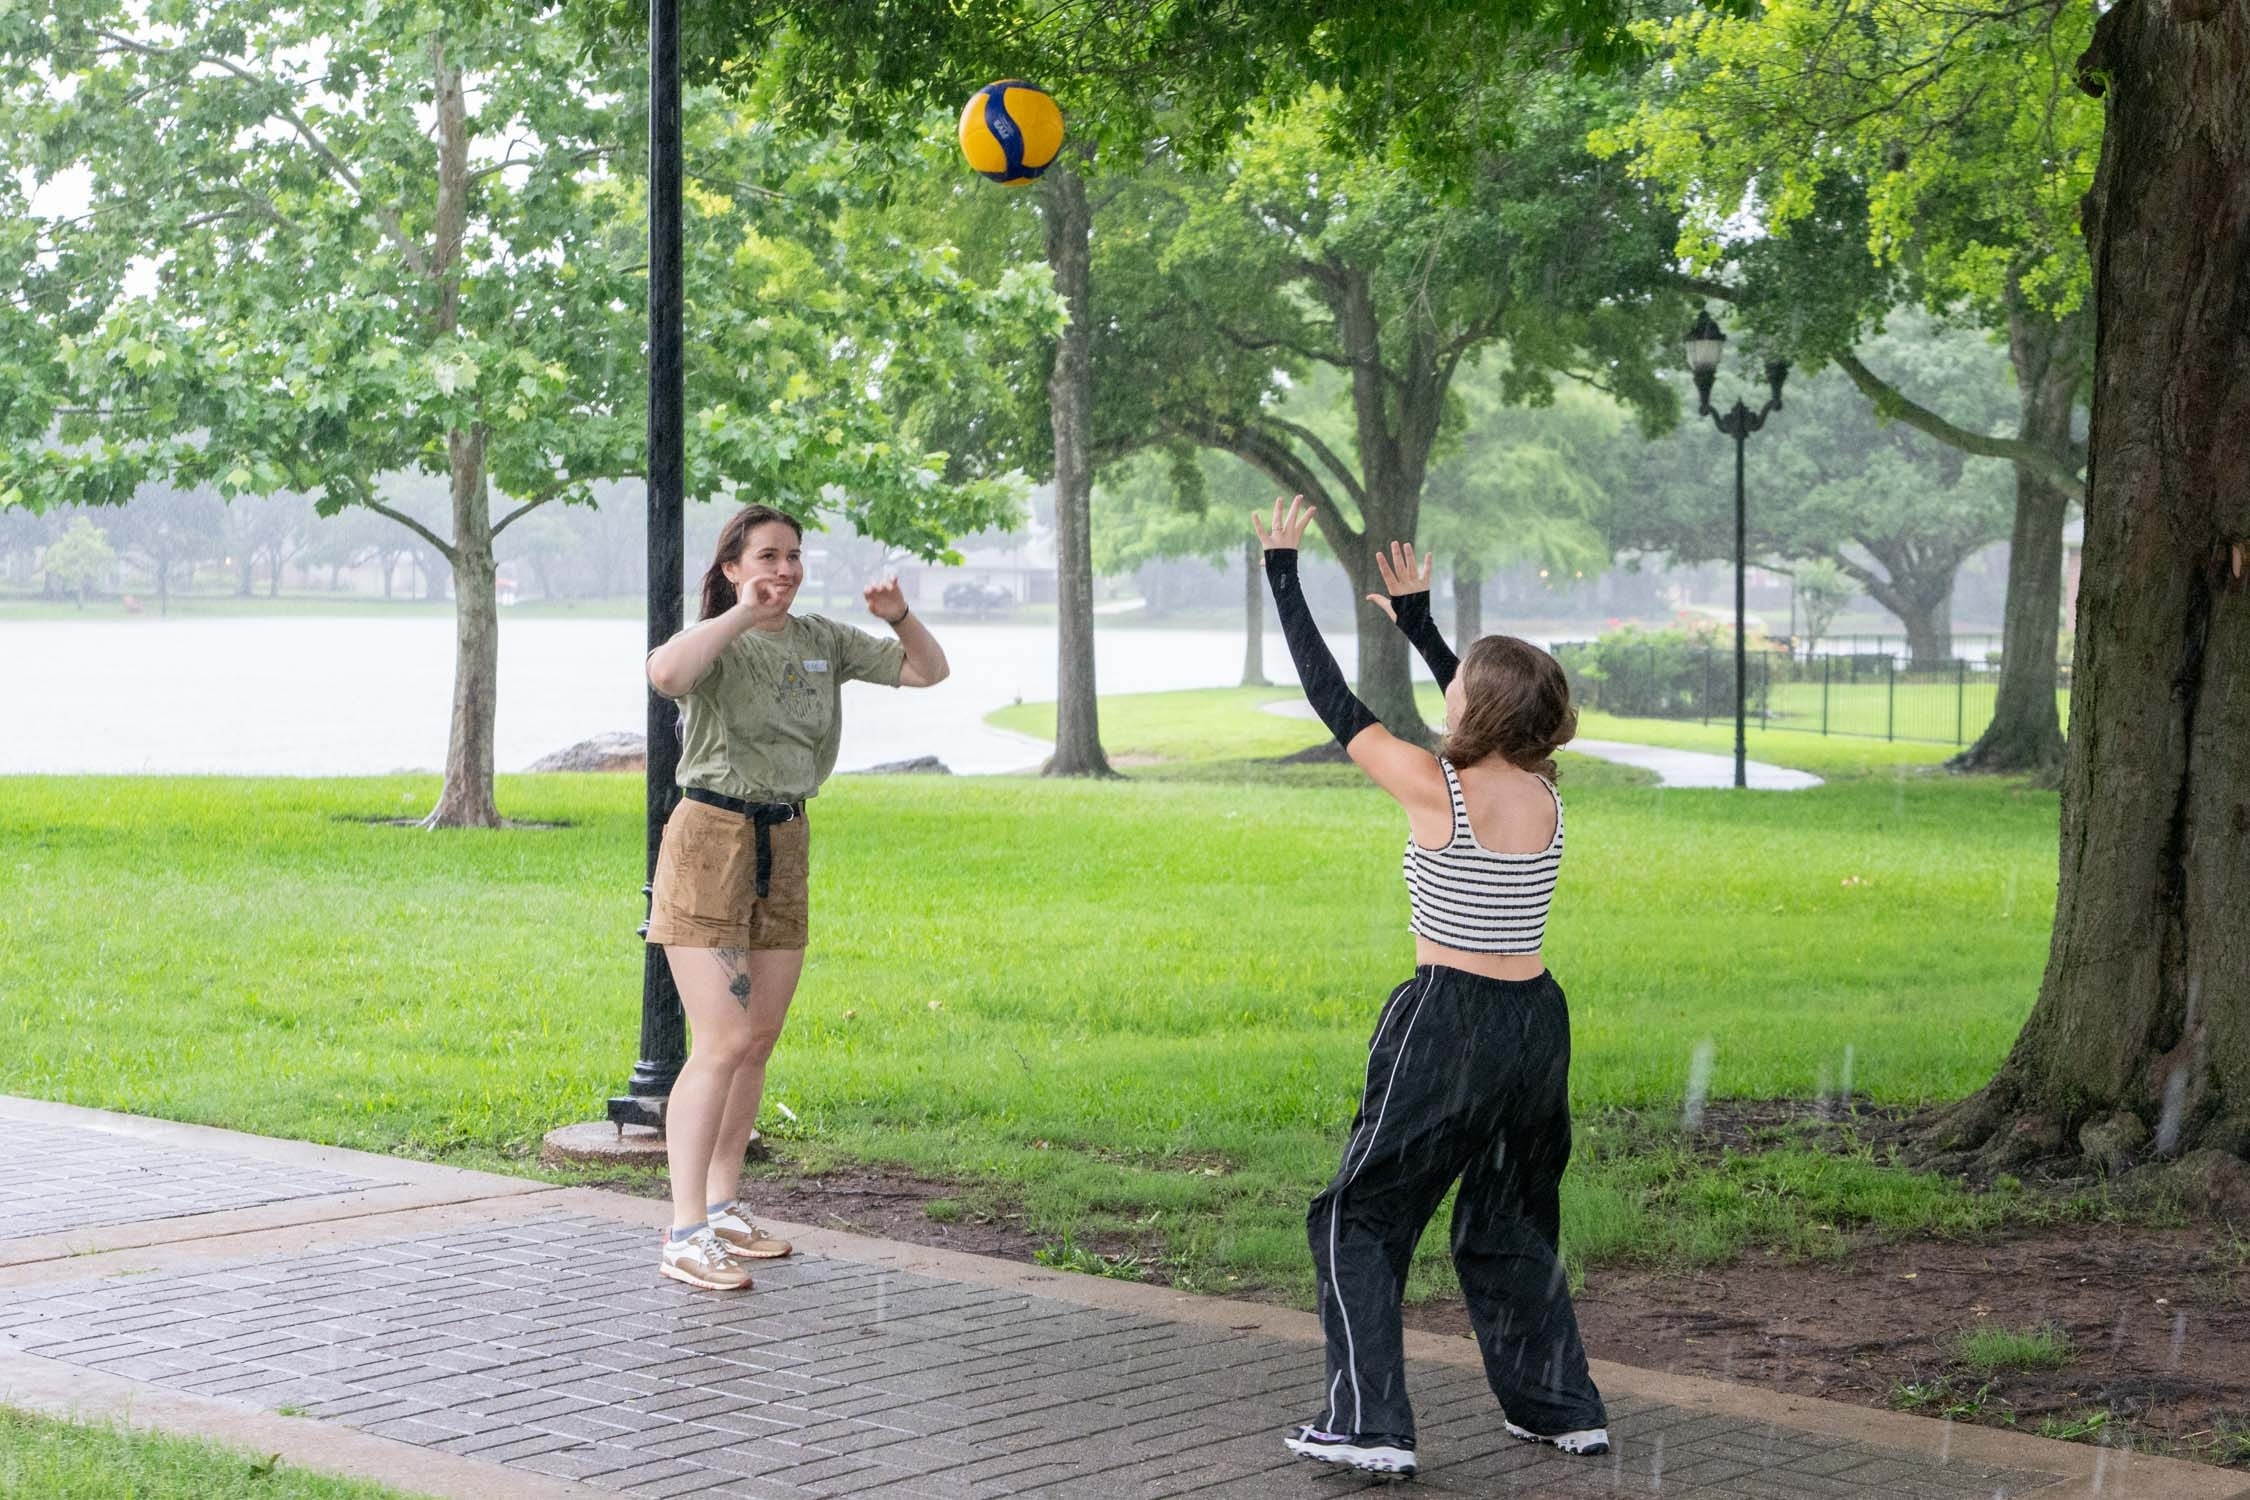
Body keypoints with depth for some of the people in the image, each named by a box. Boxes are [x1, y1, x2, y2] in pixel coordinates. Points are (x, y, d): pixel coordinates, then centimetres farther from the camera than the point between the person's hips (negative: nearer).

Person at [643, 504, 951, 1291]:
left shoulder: (823, 641, 9)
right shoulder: (718, 641, -11)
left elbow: (927, 671, 13)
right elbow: (665, 673, -35)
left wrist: (899, 619, -5)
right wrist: (741, 615, -29)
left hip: (786, 846, 7)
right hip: (712, 841, -7)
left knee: (760, 1041, 11)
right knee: (722, 1044, -13)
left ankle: (724, 1209, 23)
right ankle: (685, 1235, -12)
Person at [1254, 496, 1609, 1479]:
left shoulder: (1435, 789, -14)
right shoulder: (1543, 791, 2)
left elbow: (1331, 699, -6)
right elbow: (1489, 706, 23)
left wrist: (1282, 573, 2)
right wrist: (1417, 620, 29)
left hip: (1447, 1022, -6)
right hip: (1537, 1022, 6)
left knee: (1360, 1217, 5)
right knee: (1509, 1223, 22)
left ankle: (1369, 1425, 0)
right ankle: (1563, 1408, 26)